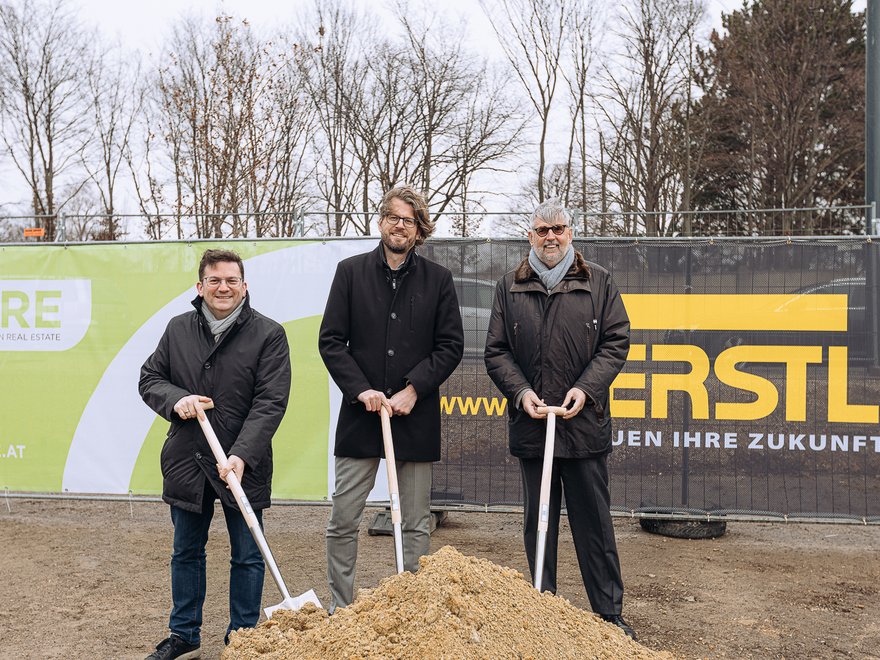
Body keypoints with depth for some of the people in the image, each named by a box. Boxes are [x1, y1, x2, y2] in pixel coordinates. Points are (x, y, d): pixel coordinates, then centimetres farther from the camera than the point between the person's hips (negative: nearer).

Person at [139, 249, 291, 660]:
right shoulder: (178, 329, 5)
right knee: (186, 552, 16)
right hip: (186, 462, 3)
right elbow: (149, 379, 11)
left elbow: (270, 402, -13)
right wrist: (176, 399, -12)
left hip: (243, 465, -3)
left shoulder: (268, 334, -8)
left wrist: (242, 455, -23)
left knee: (247, 556, 7)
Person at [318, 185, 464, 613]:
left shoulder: (437, 279, 6)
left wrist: (413, 389, -9)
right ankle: (340, 611, 14)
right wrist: (360, 389, -10)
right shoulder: (351, 272, 5)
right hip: (360, 413, 0)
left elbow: (450, 346, 3)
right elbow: (330, 340, 2)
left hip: (415, 416, 0)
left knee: (416, 524, 7)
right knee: (342, 520, 1)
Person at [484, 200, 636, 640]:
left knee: (593, 522, 4)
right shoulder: (510, 287, 9)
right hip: (529, 423, 2)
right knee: (537, 523, 10)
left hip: (584, 422, -1)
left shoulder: (597, 282, 6)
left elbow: (616, 341, 2)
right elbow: (496, 351, 7)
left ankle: (609, 612, 14)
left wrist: (586, 388, -11)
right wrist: (520, 391, -8)